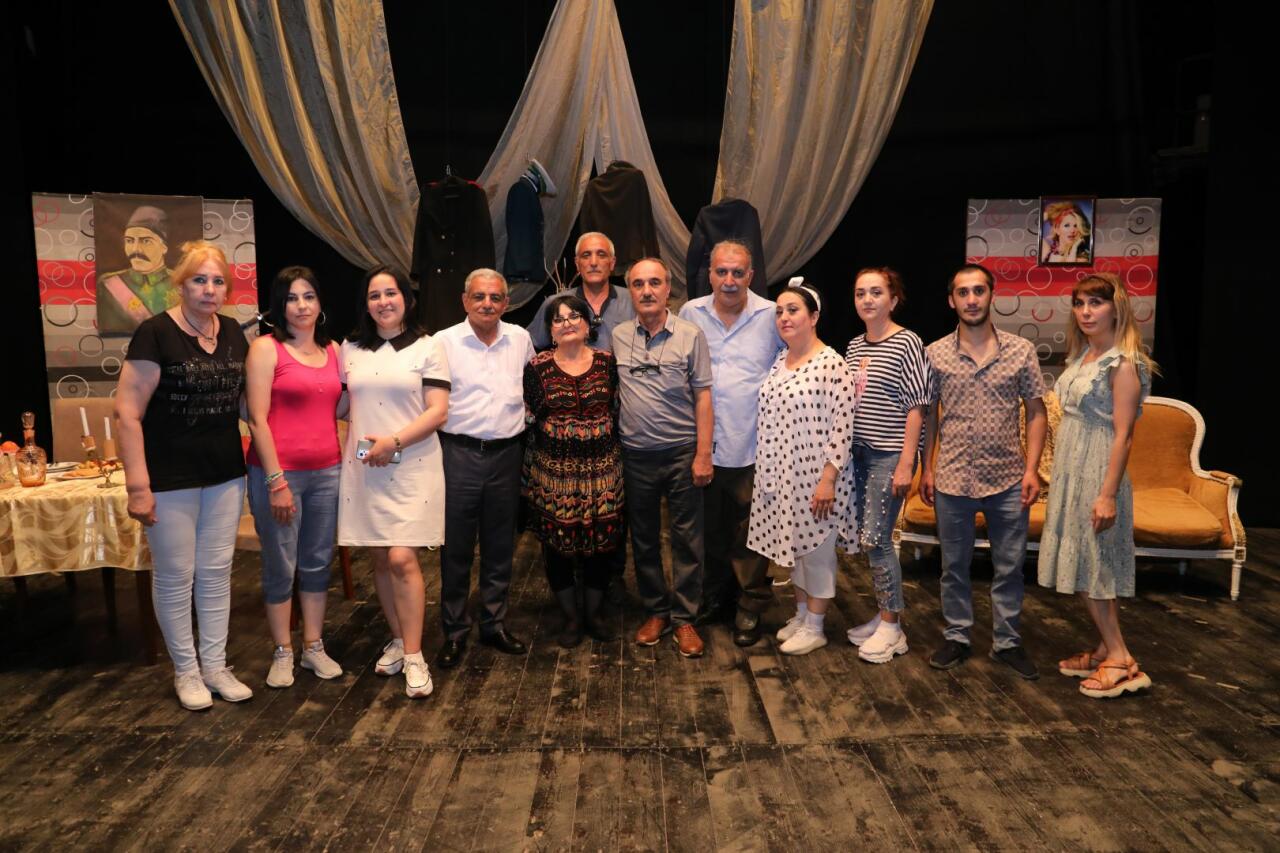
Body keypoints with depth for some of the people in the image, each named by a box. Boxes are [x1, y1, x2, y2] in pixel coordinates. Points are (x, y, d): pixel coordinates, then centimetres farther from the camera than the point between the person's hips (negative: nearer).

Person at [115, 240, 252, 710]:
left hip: (225, 475, 5)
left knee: (217, 572, 12)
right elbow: (128, 412, -14)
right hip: (171, 479, -5)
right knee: (176, 576, 7)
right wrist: (137, 485, -17)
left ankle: (215, 666, 26)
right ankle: (185, 671, 24)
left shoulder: (234, 335, 4)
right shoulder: (155, 333, -13)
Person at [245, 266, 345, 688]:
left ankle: (313, 647, 27)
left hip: (327, 471, 5)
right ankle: (282, 653, 22)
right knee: (280, 567, 6)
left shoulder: (332, 350, 11)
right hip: (279, 472, -5)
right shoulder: (266, 348, -4)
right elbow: (257, 420, -10)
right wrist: (277, 481, -14)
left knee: (318, 563, 13)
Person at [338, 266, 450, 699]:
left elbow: (437, 411, -7)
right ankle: (397, 639, 24)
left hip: (412, 466, -4)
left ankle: (413, 656, 0)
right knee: (379, 558, 8)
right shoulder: (351, 350, 11)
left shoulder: (428, 347, 0)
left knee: (402, 559, -10)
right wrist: (358, 443, 0)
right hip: (363, 467, 4)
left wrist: (395, 441, -16)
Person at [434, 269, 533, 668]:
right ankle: (454, 632, 18)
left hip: (506, 454, 3)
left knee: (500, 547, 12)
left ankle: (495, 624, 26)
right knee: (456, 548, 4)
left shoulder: (520, 339, 6)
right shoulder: (444, 342, -4)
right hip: (459, 453, -3)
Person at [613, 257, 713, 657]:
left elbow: (703, 397, -5)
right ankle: (656, 612, 27)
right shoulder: (617, 336, 3)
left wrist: (703, 454, -9)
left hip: (682, 452, -2)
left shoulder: (691, 335, -4)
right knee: (643, 538, 12)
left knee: (687, 538, 4)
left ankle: (684, 618, 16)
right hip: (636, 455, 3)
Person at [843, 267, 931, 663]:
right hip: (859, 453, 6)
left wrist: (906, 463, -15)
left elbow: (916, 408, -11)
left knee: (874, 538, -5)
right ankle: (885, 614, 26)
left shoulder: (907, 343, -8)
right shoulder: (854, 346, 11)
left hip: (889, 456, -6)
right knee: (867, 538, 11)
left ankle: (891, 627, 10)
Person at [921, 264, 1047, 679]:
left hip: (1007, 480, 0)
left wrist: (1031, 469, -5)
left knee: (1009, 567, 11)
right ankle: (956, 637, 27)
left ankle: (1007, 641, 27)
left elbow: (1036, 413, 2)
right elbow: (927, 415, 5)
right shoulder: (935, 354, -1)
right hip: (953, 480, 0)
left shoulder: (1021, 350, -1)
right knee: (954, 566, 12)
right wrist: (926, 469, 1)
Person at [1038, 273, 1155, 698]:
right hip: (1070, 471, 8)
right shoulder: (1082, 355, 10)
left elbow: (1123, 435, -17)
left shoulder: (1123, 363, -14)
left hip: (1097, 473, -8)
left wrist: (1108, 494, -20)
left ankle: (1120, 660, 9)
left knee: (1091, 566, -2)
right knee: (1081, 565, 12)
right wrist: (1055, 473, 13)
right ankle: (1107, 649, 22)